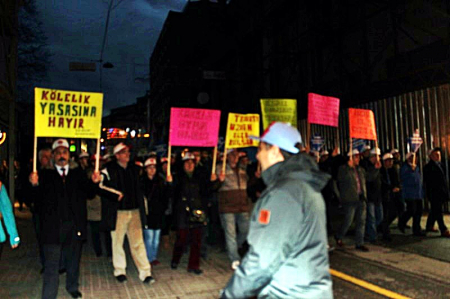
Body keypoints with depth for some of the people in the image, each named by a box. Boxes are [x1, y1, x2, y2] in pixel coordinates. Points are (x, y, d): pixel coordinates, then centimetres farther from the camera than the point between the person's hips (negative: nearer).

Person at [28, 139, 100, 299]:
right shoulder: (45, 175, 1)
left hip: (74, 226, 3)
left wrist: (94, 182, -19)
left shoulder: (78, 174, 9)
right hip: (53, 227, -3)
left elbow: (89, 194, 0)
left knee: (73, 260, 18)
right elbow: (38, 198, -9)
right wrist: (35, 185, -28)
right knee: (51, 264, 0)